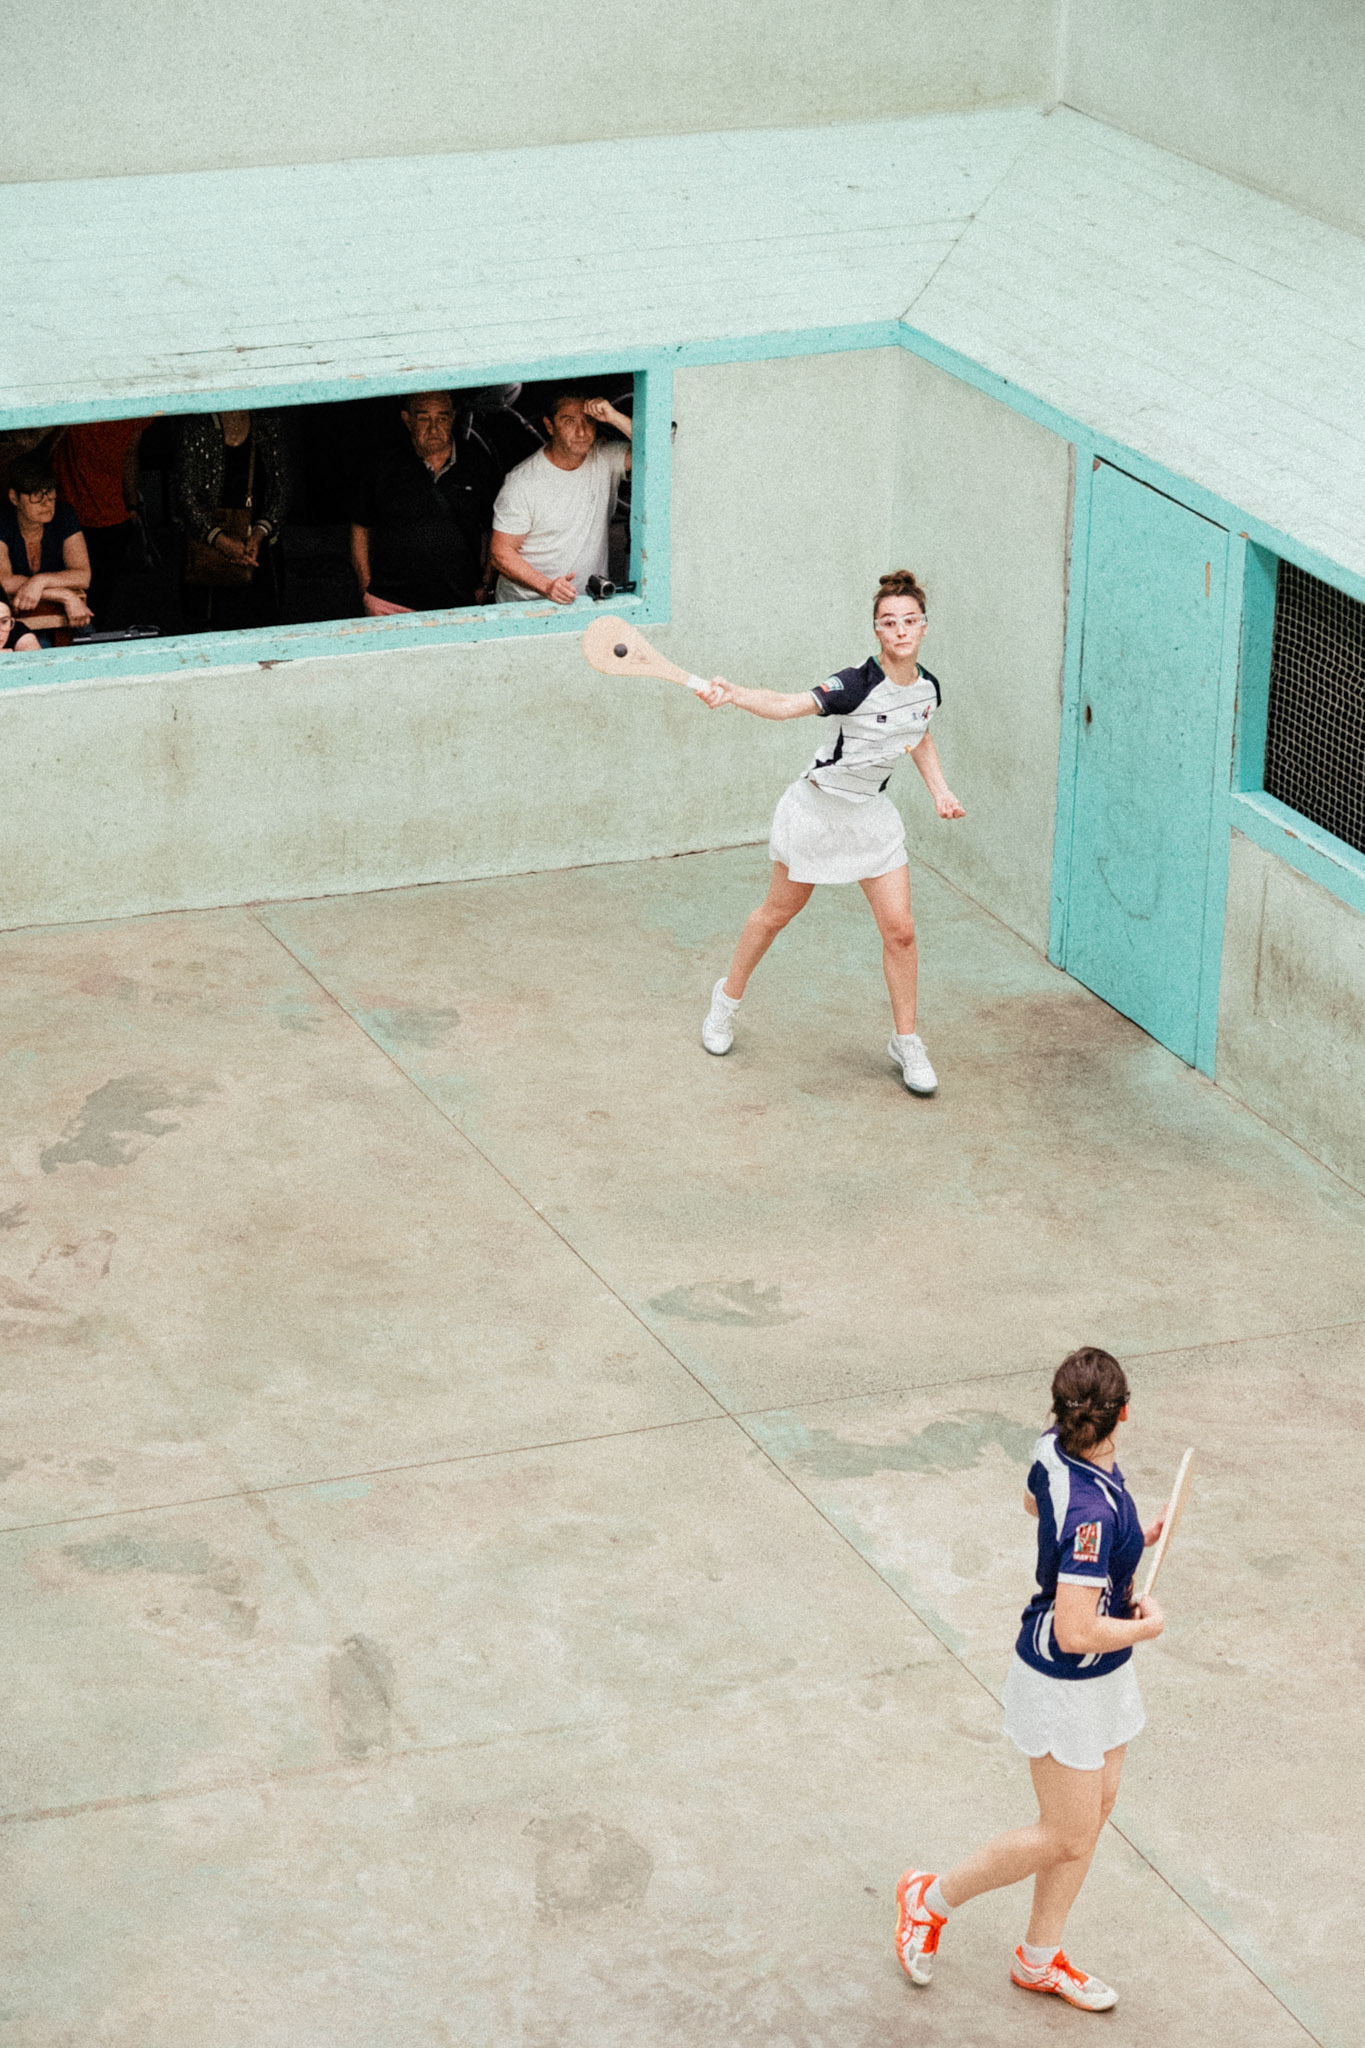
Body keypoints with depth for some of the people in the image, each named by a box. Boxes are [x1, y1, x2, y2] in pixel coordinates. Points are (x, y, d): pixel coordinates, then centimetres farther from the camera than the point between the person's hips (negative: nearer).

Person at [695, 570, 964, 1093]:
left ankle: (906, 1041, 13)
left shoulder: (926, 688, -7)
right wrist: (734, 695, -58)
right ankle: (728, 998, 38)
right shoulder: (858, 686, -27)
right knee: (779, 911, 14)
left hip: (871, 814, 4)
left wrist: (938, 789, 6)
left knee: (899, 929, -2)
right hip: (818, 808, -4)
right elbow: (787, 704, -41)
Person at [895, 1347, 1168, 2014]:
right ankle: (932, 1899, 27)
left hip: (1103, 1676, 9)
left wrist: (1129, 1535, 13)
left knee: (1097, 1805, 19)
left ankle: (1038, 1959, 36)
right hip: (1065, 1684, -9)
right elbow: (1076, 1633, -36)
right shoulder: (1092, 1512, -36)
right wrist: (1147, 1626, -18)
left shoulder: (1054, 1450, -10)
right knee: (1067, 1837, 6)